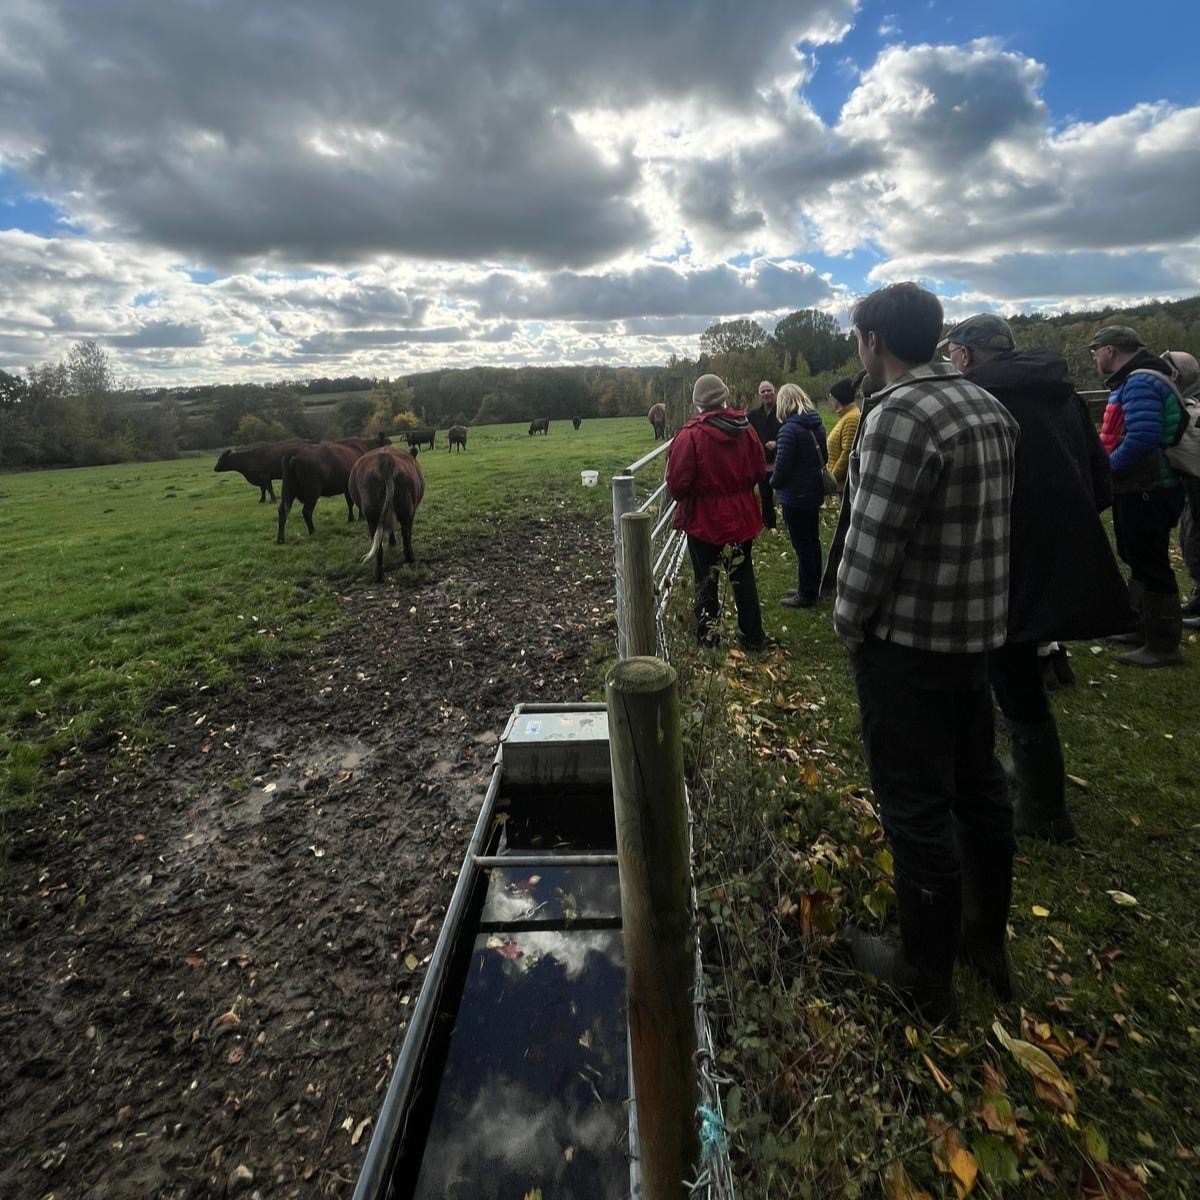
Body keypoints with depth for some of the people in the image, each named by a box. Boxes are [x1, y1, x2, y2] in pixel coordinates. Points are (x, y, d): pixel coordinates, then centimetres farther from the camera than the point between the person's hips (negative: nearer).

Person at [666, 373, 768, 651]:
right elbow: (760, 471, 3)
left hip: (703, 520, -4)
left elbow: (677, 483, -19)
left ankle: (707, 635, 23)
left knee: (706, 580, 12)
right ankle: (753, 636, 24)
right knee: (743, 576, 16)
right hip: (741, 517, 4)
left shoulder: (690, 435, -18)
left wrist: (682, 498, 3)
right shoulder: (745, 429, -4)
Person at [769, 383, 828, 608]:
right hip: (815, 491, 8)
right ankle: (811, 588, 30)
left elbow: (782, 465, -21)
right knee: (812, 541, 17)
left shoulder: (789, 428, -21)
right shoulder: (817, 424, 4)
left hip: (795, 496, -8)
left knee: (802, 545, 1)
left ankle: (806, 595, 11)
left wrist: (774, 483, -2)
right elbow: (824, 457, 13)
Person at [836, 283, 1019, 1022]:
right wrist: (971, 599, 17)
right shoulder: (989, 406, 8)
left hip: (907, 639, -9)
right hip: (976, 627, 9)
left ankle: (927, 978, 22)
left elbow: (873, 541, -22)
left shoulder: (900, 414, -20)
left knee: (917, 806, 4)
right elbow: (991, 517, 11)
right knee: (979, 785, 20)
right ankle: (988, 940, 39)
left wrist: (848, 622, -6)